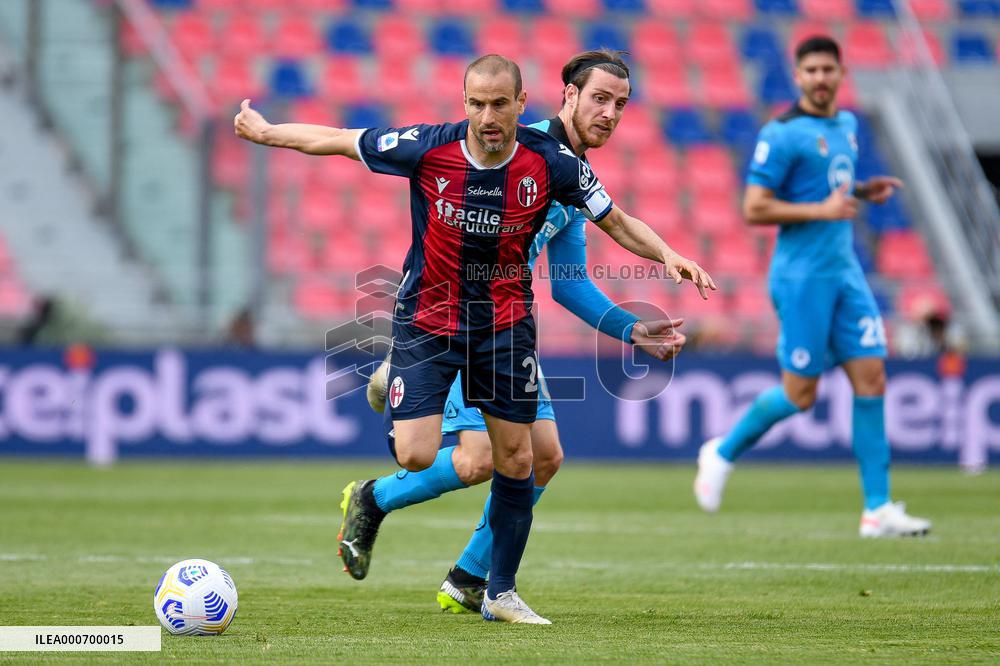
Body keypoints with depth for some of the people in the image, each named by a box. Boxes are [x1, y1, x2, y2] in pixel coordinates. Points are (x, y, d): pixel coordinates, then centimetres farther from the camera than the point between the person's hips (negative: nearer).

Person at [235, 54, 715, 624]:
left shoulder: (551, 162, -14)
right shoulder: (426, 149, -18)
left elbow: (617, 223, -2)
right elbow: (335, 140, -3)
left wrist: (668, 255, -19)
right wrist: (265, 132, 5)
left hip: (505, 322, 2)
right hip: (427, 316, -2)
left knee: (517, 459, 1)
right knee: (416, 456, -15)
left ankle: (502, 592, 18)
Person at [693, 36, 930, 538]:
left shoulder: (847, 125, 13)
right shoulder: (782, 134, -12)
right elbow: (754, 209, -15)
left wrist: (862, 192, 8)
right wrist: (824, 209, -19)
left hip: (845, 272, 7)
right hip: (802, 275, -7)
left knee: (871, 379, -2)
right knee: (799, 395, -2)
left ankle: (877, 510, -1)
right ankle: (723, 453, 24)